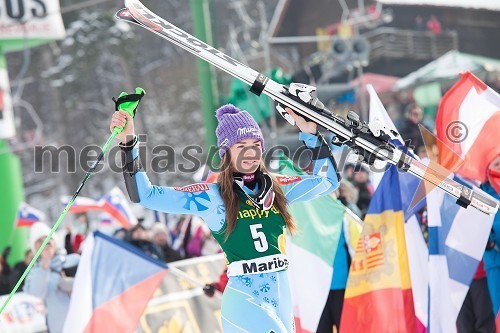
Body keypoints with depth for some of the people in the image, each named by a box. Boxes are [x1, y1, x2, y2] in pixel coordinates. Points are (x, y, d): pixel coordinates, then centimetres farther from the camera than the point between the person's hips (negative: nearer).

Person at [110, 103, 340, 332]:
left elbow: (328, 181, 20)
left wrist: (311, 135, 11)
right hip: (245, 303, -5)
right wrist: (129, 143, -18)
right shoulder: (213, 197, -5)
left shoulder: (276, 188, 8)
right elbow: (145, 195, -9)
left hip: (282, 299, 5)